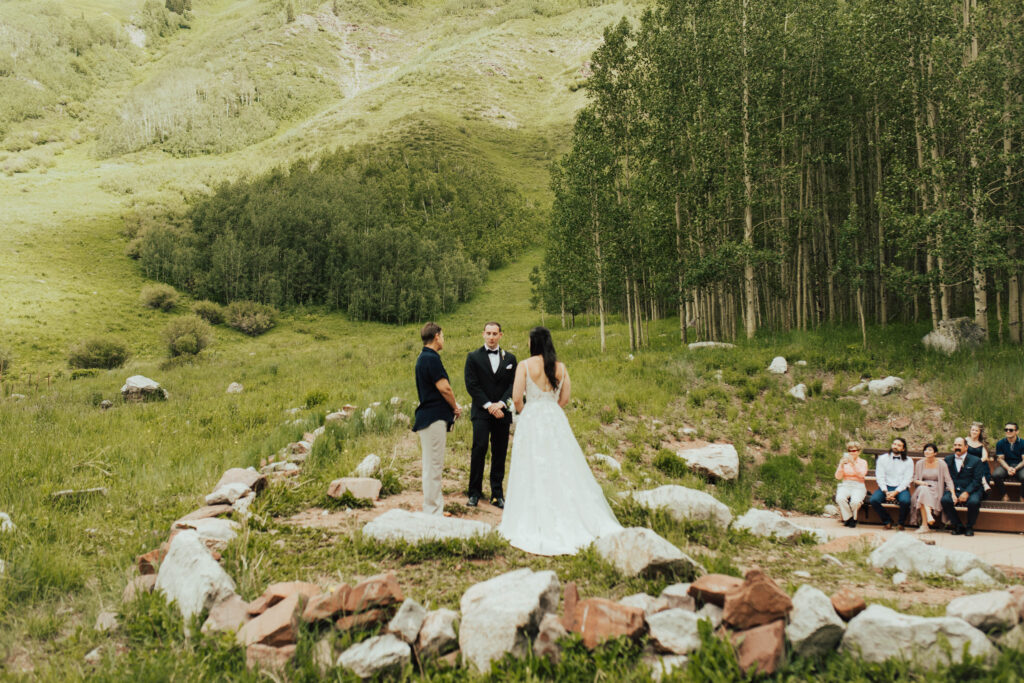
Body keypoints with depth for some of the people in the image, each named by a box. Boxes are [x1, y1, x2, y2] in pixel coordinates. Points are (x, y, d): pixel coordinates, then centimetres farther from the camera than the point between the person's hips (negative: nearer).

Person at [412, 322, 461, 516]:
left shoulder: (423, 358, 16)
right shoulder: (431, 358, -16)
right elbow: (444, 388, -17)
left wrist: (452, 406, 10)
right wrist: (455, 407, -1)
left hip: (430, 417, 11)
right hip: (434, 418, -11)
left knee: (434, 465, 15)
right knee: (433, 466, -6)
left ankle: (435, 509, 23)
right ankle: (432, 512, -1)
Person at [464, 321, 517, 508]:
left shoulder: (510, 358, 12)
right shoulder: (473, 357, 4)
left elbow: (513, 385, 6)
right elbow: (471, 385, -3)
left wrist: (500, 404, -10)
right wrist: (489, 406, -10)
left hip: (502, 412, 3)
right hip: (481, 412, -2)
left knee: (500, 453, 4)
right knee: (479, 448, -13)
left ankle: (497, 494, 10)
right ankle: (475, 492, -5)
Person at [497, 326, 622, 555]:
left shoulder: (525, 365, -8)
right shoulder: (560, 367, 3)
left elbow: (516, 397, -10)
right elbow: (565, 398, 6)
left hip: (531, 419, -3)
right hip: (556, 420, 3)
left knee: (534, 471, 2)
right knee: (562, 469, 9)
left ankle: (535, 525, 6)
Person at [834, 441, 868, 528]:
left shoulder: (863, 462, 9)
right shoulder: (844, 461, 14)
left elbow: (862, 474, -11)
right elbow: (838, 477, 4)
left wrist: (853, 463, -21)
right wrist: (841, 465, -11)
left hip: (858, 486, -2)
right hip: (845, 486, 2)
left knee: (855, 501, -35)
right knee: (840, 499, -34)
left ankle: (853, 518, -5)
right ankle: (848, 517, -11)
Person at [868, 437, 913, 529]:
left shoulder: (908, 461, 5)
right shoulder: (882, 458, 7)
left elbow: (907, 480, -2)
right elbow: (880, 477, 1)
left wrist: (895, 492, -16)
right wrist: (886, 492, -14)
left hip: (901, 488, -1)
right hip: (886, 487, 1)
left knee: (905, 501, -35)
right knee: (873, 500, -28)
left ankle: (902, 523, -5)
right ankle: (887, 521, -2)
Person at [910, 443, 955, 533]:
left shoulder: (941, 464, 1)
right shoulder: (919, 463, 8)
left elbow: (948, 480, -2)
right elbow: (915, 479, 12)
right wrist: (921, 482, -11)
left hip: (935, 490, -2)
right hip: (922, 488, 2)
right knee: (923, 490, -36)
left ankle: (924, 525, -40)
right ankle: (929, 516, -49)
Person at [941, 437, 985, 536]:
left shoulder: (975, 461, 5)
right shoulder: (948, 460, 14)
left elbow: (977, 480, -3)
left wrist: (966, 492, -18)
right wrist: (952, 493, -10)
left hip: (970, 491, -2)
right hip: (953, 490, 2)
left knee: (974, 502, -35)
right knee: (945, 500, -30)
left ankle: (969, 527, -8)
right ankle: (958, 526, -11)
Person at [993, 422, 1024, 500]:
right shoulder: (1000, 443, 4)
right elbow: (1000, 458, 1)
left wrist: (1015, 469, -21)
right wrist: (1008, 468, -18)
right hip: (1005, 465, 2)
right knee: (995, 475, -32)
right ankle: (1004, 496, -10)